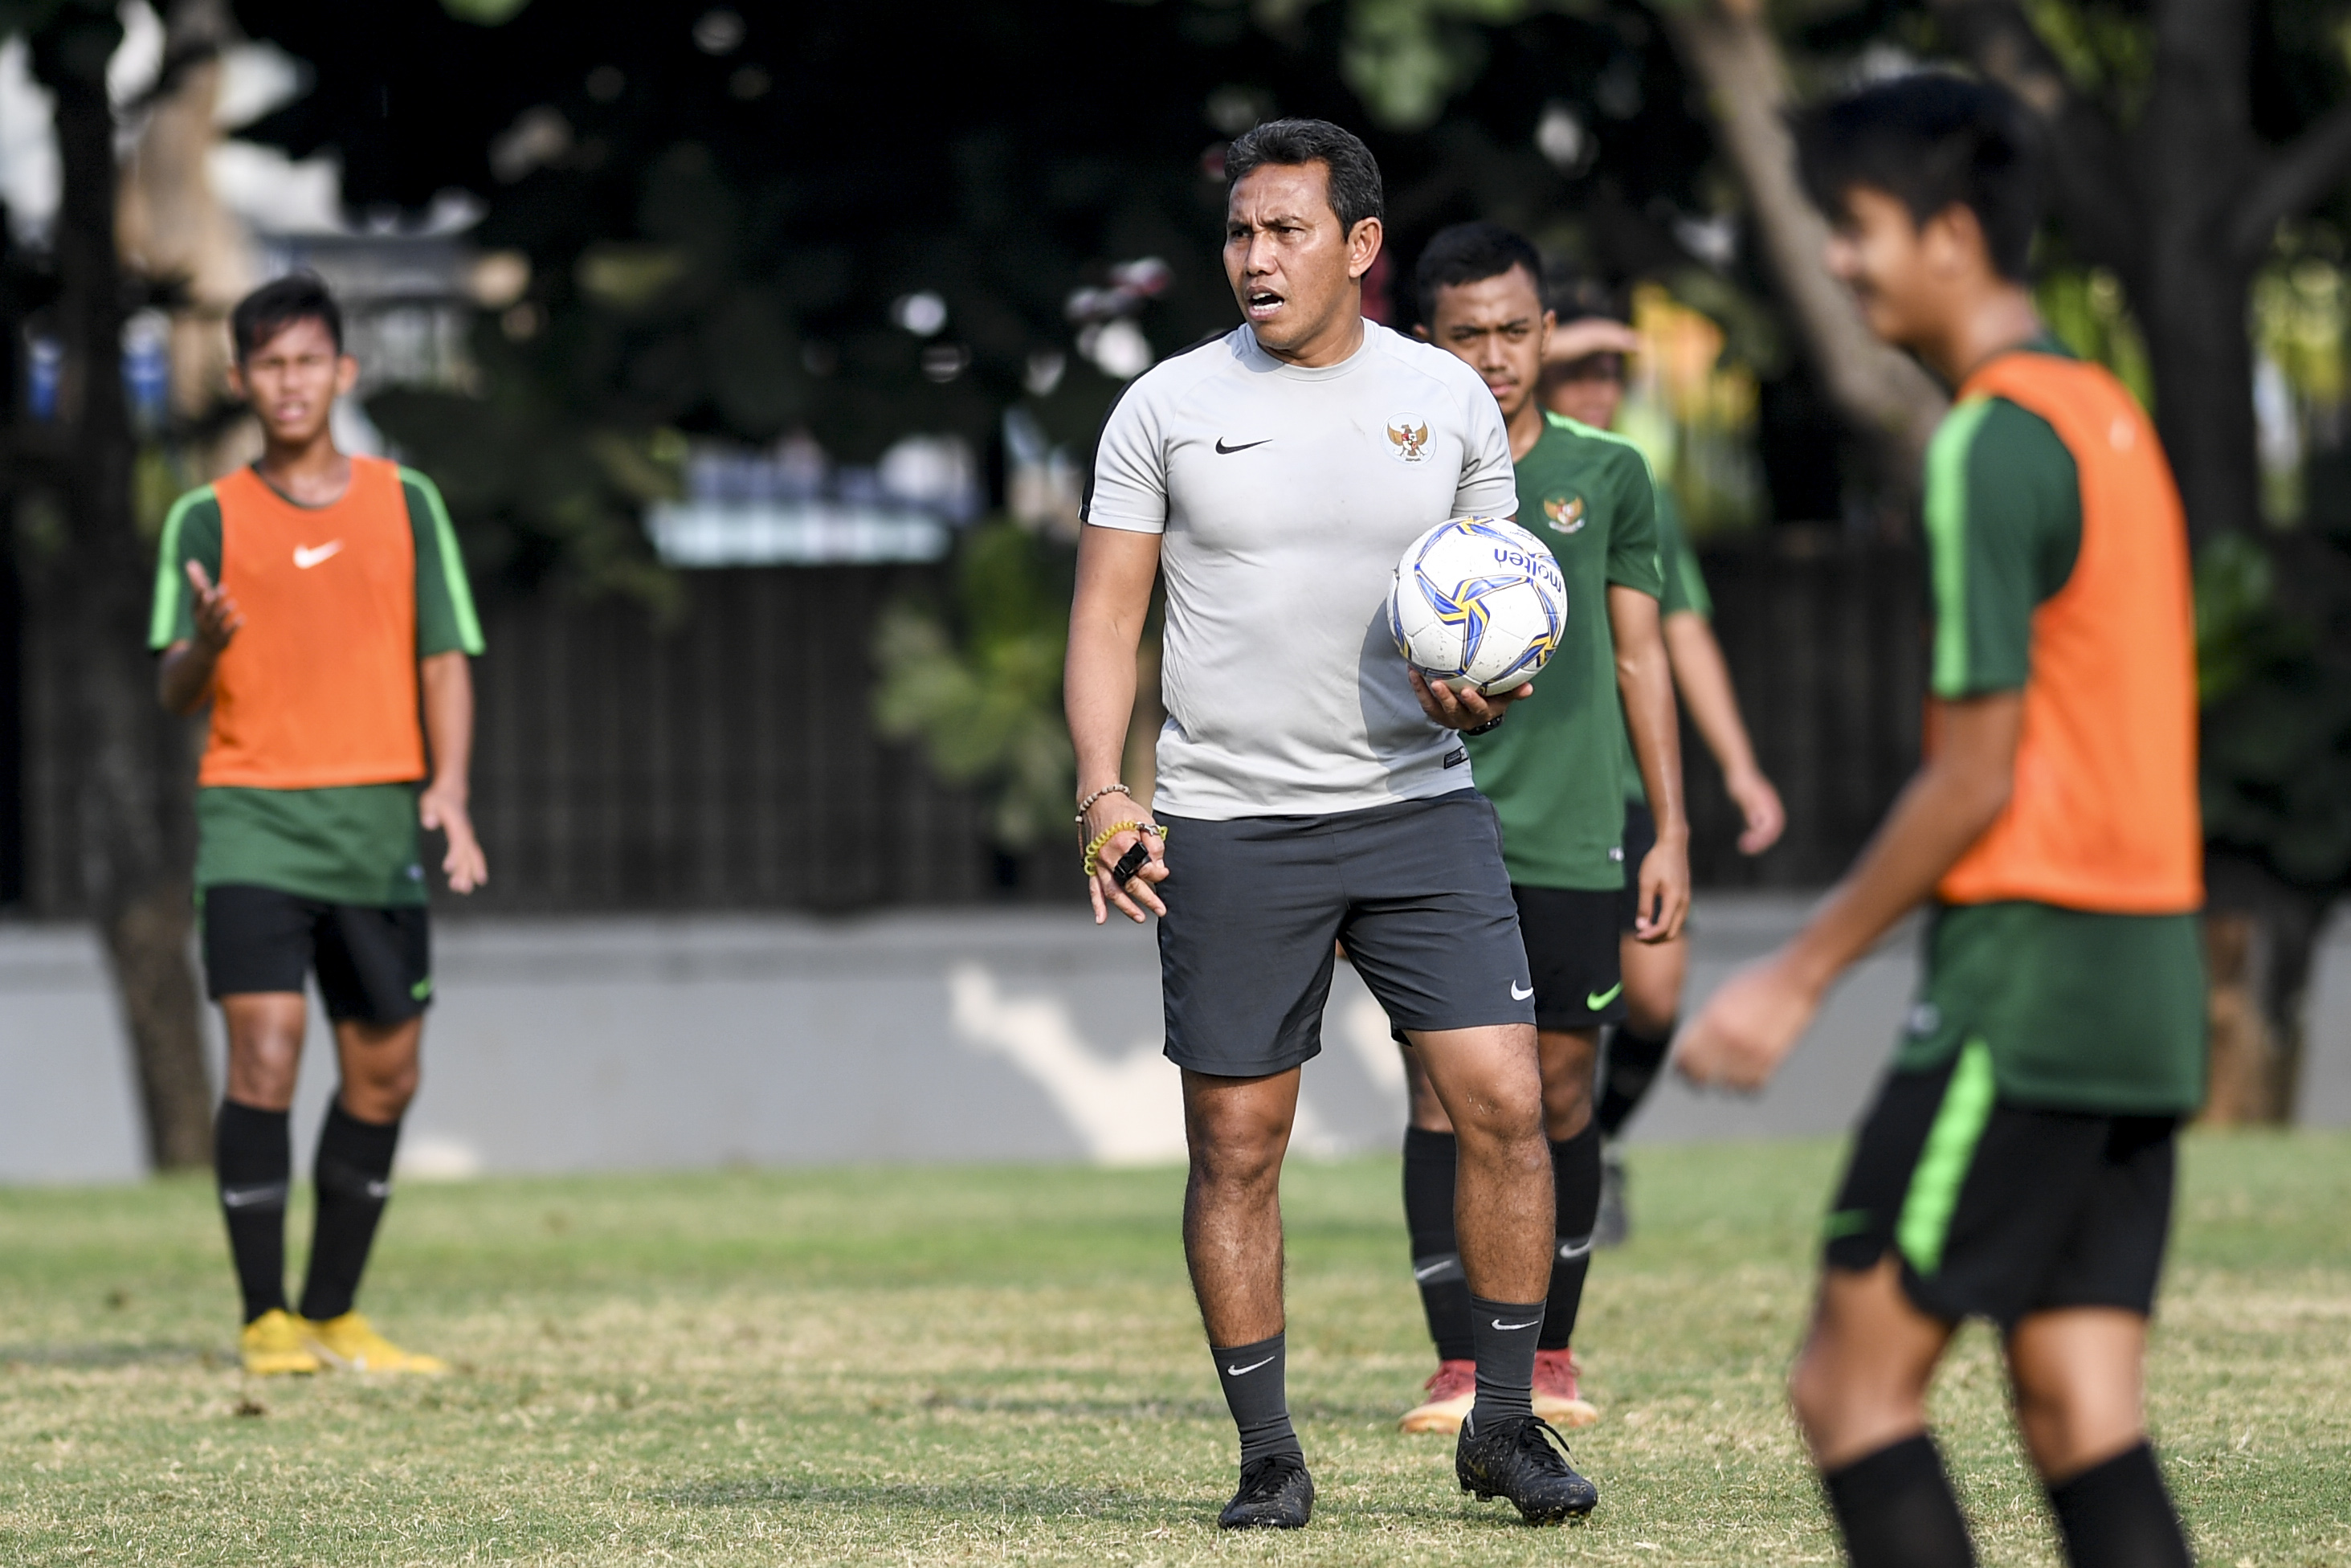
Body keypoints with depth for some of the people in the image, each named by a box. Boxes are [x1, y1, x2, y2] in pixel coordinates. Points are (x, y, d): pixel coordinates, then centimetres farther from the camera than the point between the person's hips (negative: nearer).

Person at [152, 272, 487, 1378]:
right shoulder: (208, 519, 5)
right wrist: (204, 644, -22)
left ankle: (333, 1315, 18)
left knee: (384, 1070, 5)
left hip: (377, 821, 3)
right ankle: (264, 1320, -9)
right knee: (264, 1053, -15)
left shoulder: (405, 505, 9)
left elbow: (444, 660, 9)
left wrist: (448, 792, -6)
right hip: (253, 813, -3)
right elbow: (175, 693, 2)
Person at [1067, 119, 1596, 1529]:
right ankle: (1270, 1456, 12)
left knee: (1505, 1101, -8)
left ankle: (1506, 1423, 6)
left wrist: (1486, 695, -9)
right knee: (1236, 1146, 1)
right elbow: (1108, 617, 3)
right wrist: (1104, 790, -11)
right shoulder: (1169, 406, 1)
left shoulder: (1449, 399, 5)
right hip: (1229, 822, -1)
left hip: (1418, 806, 1)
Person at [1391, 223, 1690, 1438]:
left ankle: (1549, 1354, 16)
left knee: (1559, 1096, 3)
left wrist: (1670, 832, 7)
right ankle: (1457, 1365, -6)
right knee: (1443, 1094, -7)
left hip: (1572, 837, 1)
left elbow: (1639, 658, 11)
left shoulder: (1606, 474, 7)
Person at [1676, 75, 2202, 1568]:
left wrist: (1800, 976, -9)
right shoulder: (2113, 418, 16)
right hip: (2151, 976, 9)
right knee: (2083, 1417, 5)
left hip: (2026, 970, -9)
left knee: (1853, 1379, -3)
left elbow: (1976, 777, -16)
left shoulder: (1992, 445, -13)